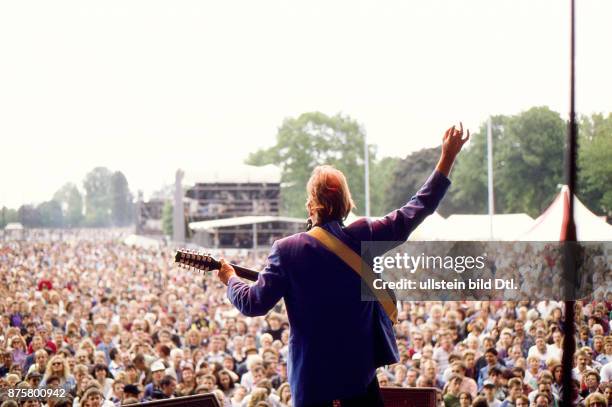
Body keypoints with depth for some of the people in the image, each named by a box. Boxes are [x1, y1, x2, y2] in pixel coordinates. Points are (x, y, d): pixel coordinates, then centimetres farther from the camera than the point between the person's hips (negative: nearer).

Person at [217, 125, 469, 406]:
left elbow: (254, 304, -6)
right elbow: (416, 209, 3)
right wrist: (447, 158, 10)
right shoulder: (365, 236, -5)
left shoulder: (287, 250, -9)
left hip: (311, 372, -1)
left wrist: (230, 279, 16)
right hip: (359, 366, 2)